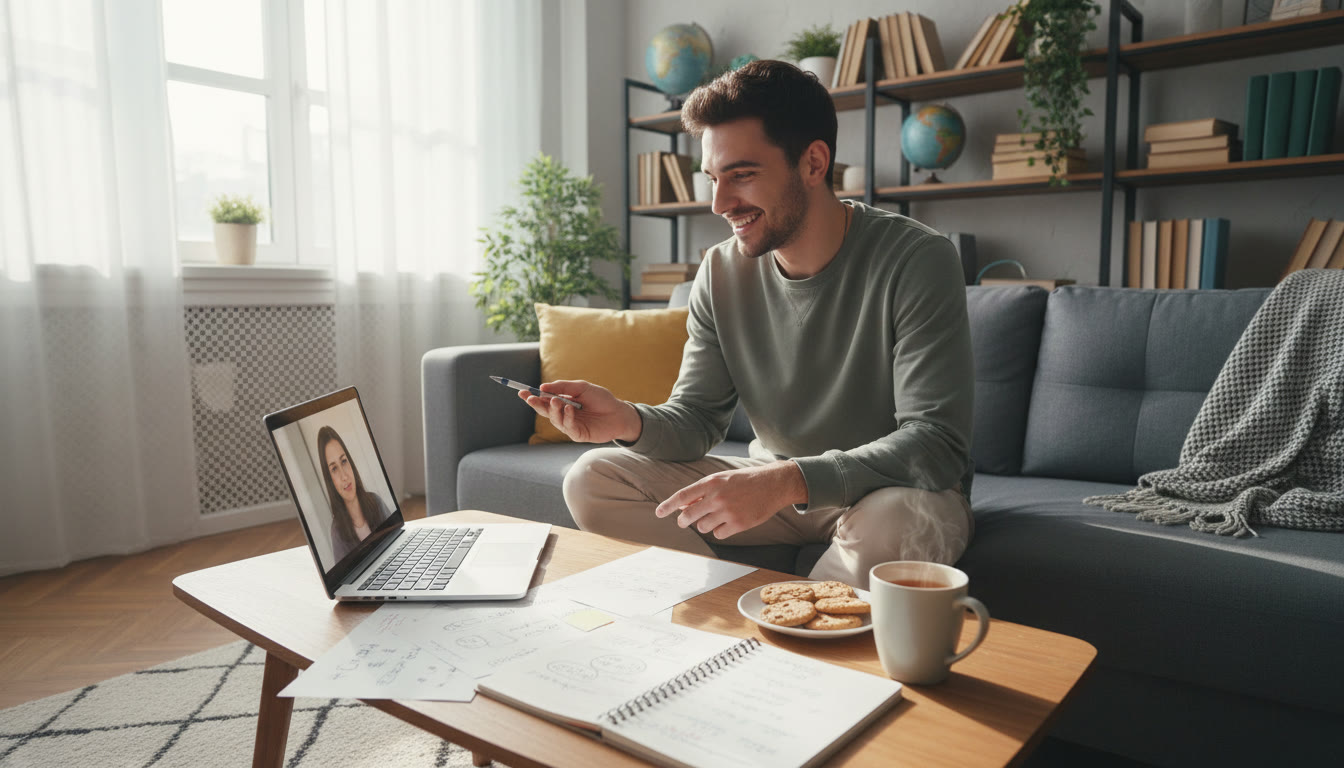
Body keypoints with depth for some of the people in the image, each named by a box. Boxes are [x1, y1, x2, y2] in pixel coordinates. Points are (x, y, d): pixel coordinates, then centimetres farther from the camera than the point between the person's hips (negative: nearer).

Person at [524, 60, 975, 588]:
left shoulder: (916, 261, -18)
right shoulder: (722, 272, -2)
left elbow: (937, 445, -25)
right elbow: (697, 419, 0)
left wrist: (788, 482, -38)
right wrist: (628, 421, -24)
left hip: (887, 491, -4)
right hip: (773, 489, 5)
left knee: (891, 523, -40)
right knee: (592, 478, -7)